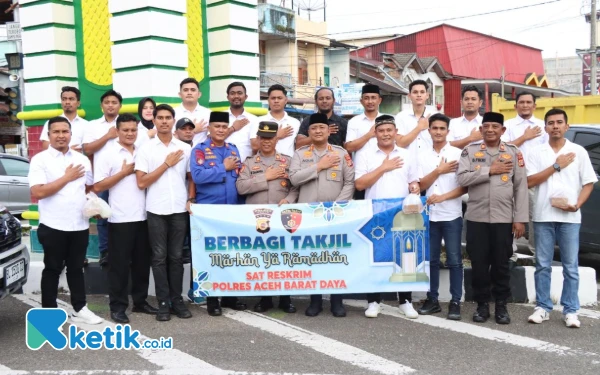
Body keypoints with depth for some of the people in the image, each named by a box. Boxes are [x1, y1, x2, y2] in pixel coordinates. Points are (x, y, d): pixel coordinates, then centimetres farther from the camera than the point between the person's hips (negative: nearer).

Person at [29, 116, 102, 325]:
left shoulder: (82, 160, 10)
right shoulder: (40, 160, -6)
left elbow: (90, 188, 21)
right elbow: (37, 192, -16)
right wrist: (67, 178, -13)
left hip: (80, 226, 4)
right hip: (53, 227, -4)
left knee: (76, 268, 13)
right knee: (52, 270, 6)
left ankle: (79, 309, 22)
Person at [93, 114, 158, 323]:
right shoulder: (107, 154, -2)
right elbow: (97, 186, -8)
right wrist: (124, 172, -10)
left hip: (143, 216, 5)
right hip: (120, 219, -5)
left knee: (142, 263, 11)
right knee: (119, 264, 1)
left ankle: (140, 301, 23)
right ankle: (117, 307, 9)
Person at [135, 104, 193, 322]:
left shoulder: (185, 149, 7)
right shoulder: (146, 149, 0)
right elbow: (141, 182, -7)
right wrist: (167, 164, -8)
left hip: (179, 210, 2)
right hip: (156, 211, -2)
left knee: (176, 257, 8)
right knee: (159, 258, 3)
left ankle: (177, 300, 15)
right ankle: (163, 303, 9)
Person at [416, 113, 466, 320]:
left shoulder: (458, 154, -1)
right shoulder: (424, 156, 9)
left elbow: (466, 186, -6)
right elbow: (422, 185, 3)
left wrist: (443, 197, -14)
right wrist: (439, 170, -8)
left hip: (451, 216, -3)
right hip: (430, 215, 4)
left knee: (454, 260, 0)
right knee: (431, 259, 8)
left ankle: (455, 302, 6)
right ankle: (432, 299, 17)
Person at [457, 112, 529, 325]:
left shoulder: (513, 153, 4)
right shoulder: (470, 151, 4)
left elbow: (521, 187, 2)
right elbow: (462, 179, -10)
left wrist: (520, 219, -4)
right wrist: (490, 170, -13)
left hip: (504, 219, 0)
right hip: (477, 218, 0)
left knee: (501, 264, 7)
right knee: (479, 264, 5)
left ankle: (501, 305, 20)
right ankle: (482, 305, 18)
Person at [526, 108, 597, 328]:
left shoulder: (578, 152, 5)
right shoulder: (536, 153, 5)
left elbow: (589, 182, 5)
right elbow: (530, 182, -5)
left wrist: (577, 204, -11)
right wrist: (556, 166, -9)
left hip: (569, 217, 0)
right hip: (543, 216, 1)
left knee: (571, 266, 3)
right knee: (543, 265, 5)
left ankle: (570, 310, 9)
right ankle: (542, 307, 14)